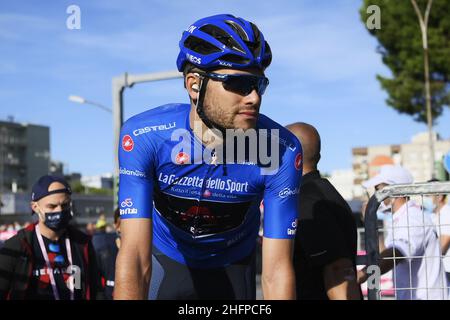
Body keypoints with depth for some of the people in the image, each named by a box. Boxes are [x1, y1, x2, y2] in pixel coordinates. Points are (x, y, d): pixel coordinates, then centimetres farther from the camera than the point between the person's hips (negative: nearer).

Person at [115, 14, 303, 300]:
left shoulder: (282, 150, -29)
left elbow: (277, 271, -28)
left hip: (232, 270, 1)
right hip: (165, 263, -1)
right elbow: (135, 255, -35)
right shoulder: (144, 137, -30)